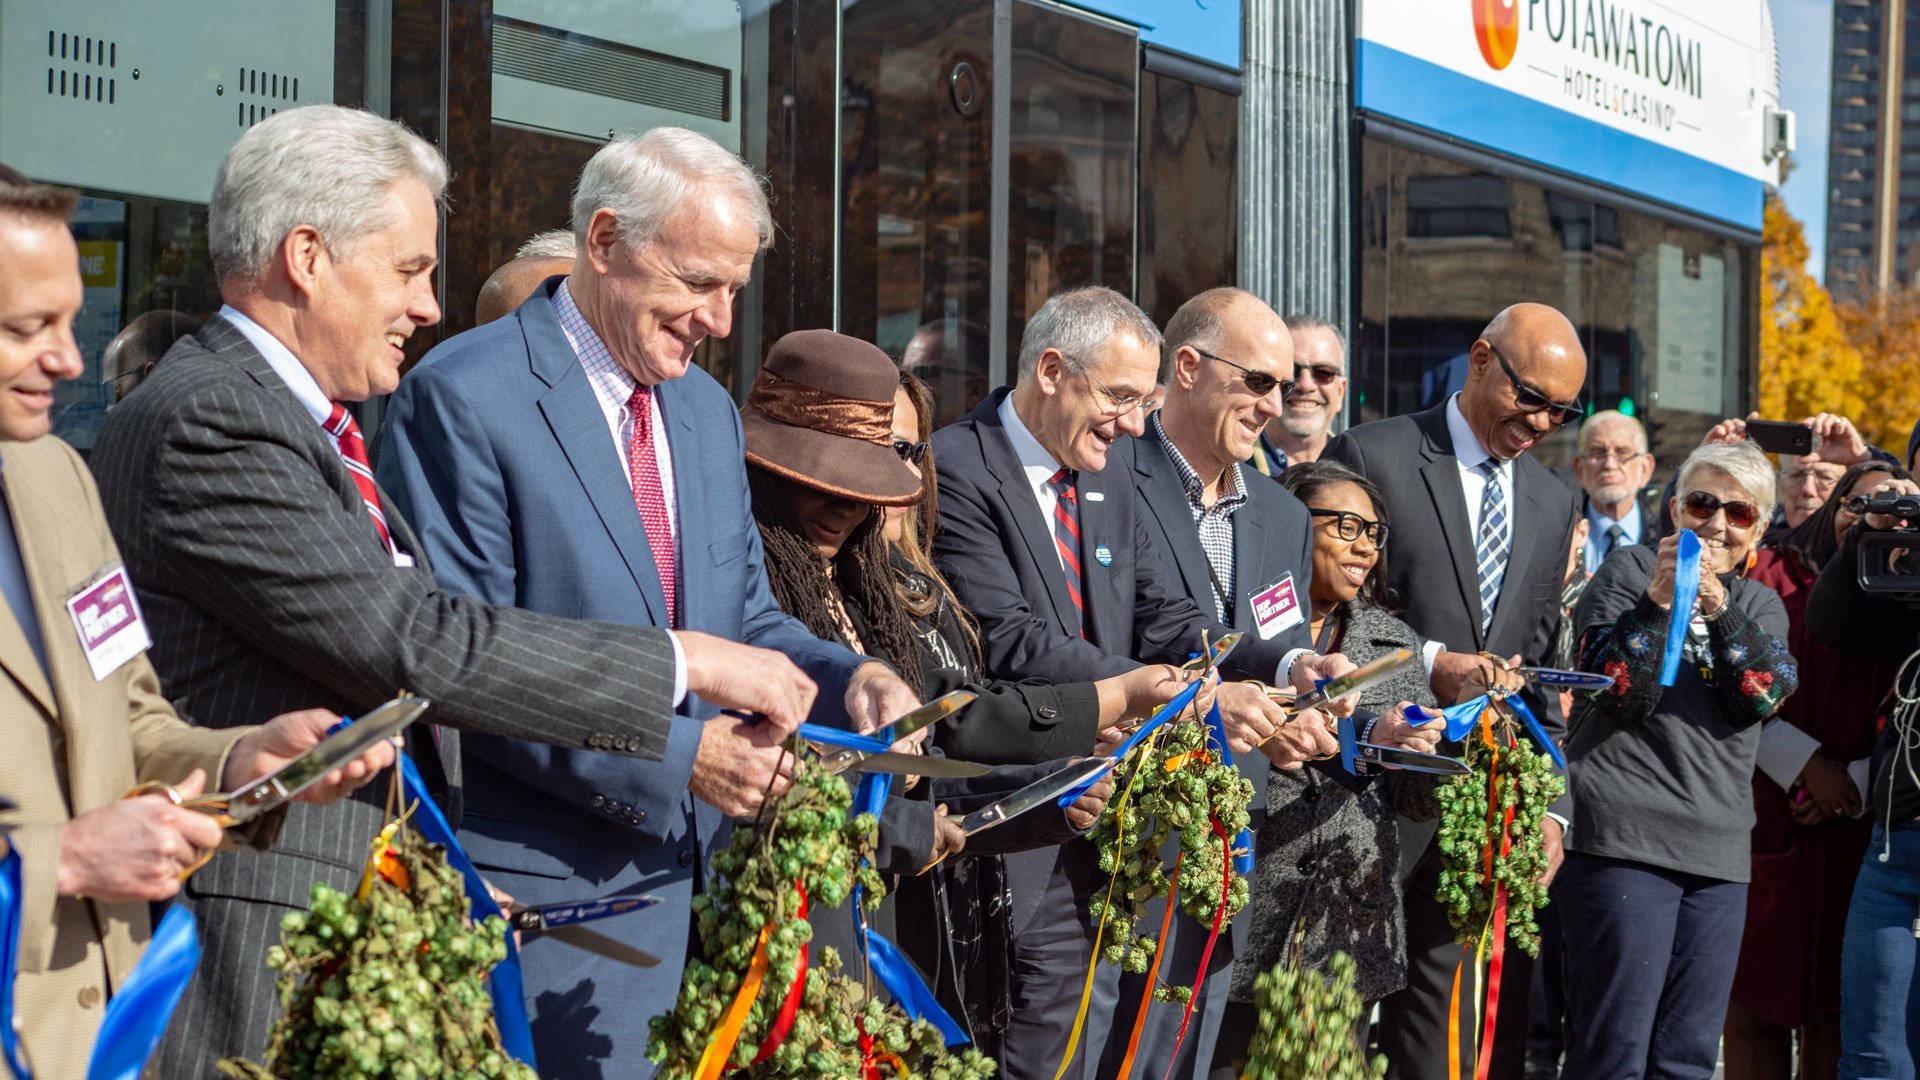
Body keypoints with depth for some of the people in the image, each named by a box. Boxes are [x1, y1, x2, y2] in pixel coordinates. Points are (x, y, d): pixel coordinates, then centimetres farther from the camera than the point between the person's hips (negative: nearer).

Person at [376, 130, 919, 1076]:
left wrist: (846, 678, -3)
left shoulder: (708, 411, 14)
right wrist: (676, 754, -20)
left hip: (677, 869, 7)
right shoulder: (462, 397, -12)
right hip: (535, 883, -7)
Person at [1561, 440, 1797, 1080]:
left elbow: (1766, 694, -3)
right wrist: (1660, 596, -17)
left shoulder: (1760, 605, 17)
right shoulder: (1627, 573, 4)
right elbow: (1621, 692, -8)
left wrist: (1716, 601, -13)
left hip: (1719, 853, 5)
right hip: (1624, 838, -5)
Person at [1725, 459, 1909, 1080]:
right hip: (1765, 815, -1)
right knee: (1753, 1004, -2)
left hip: (1853, 831, 1)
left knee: (1832, 1009, 1)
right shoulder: (1775, 572, 6)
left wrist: (1857, 785, -9)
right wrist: (1807, 766, -10)